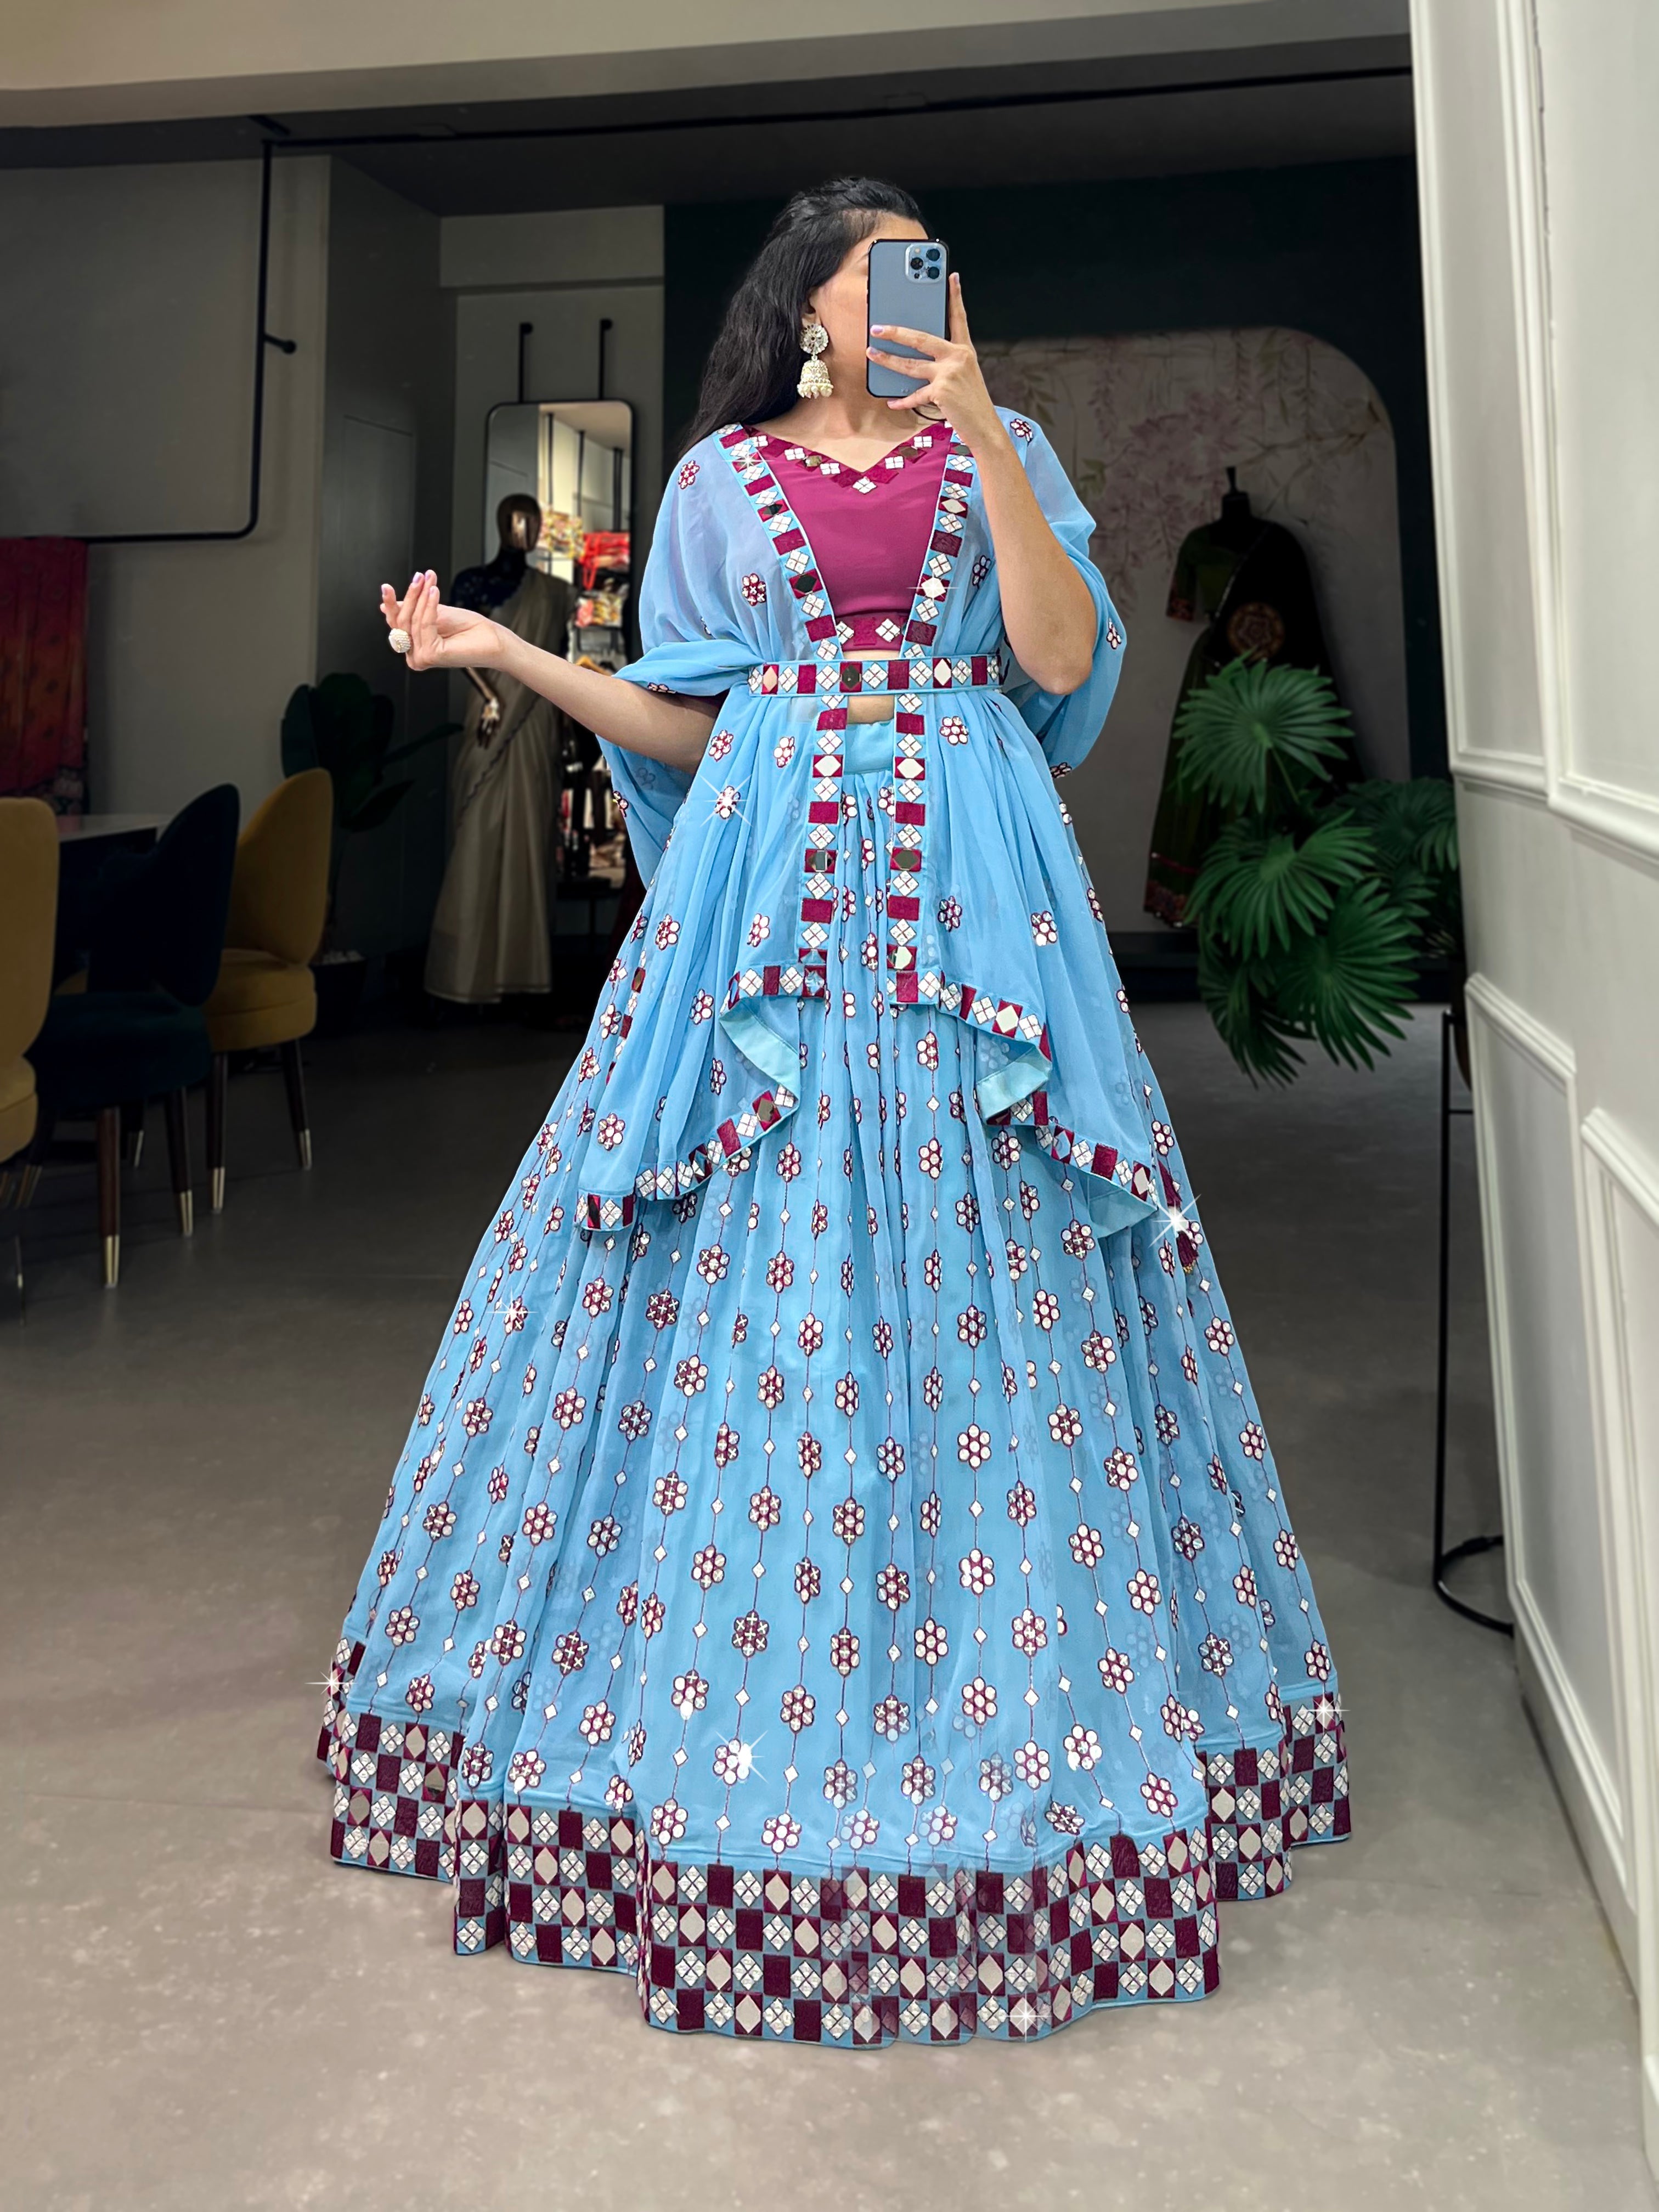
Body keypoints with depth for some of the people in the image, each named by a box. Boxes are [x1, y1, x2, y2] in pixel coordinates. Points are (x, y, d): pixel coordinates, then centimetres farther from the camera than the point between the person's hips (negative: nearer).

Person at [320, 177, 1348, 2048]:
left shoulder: (998, 444, 14)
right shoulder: (723, 475, 14)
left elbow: (1066, 661, -1)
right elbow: (690, 725, 10)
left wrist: (984, 436, -6)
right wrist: (501, 650, 1)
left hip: (968, 887, 0)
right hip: (769, 883, 0)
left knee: (975, 1264, 0)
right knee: (751, 1265, -2)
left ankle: (1000, 1676, 15)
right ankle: (749, 1656, 14)